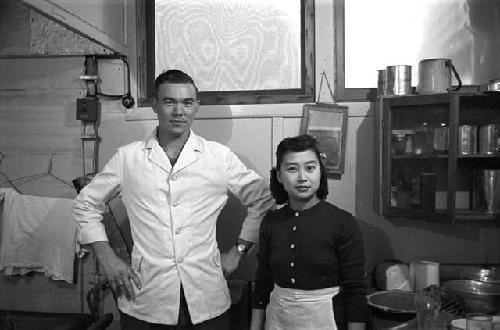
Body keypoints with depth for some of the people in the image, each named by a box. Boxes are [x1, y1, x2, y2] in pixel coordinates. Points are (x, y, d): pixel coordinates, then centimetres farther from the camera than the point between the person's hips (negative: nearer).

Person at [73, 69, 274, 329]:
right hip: (144, 302, 0)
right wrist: (107, 258, 3)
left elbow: (263, 200, 11)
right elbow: (85, 204, 12)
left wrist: (239, 249, 4)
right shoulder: (127, 158, 1)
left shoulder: (220, 157, 1)